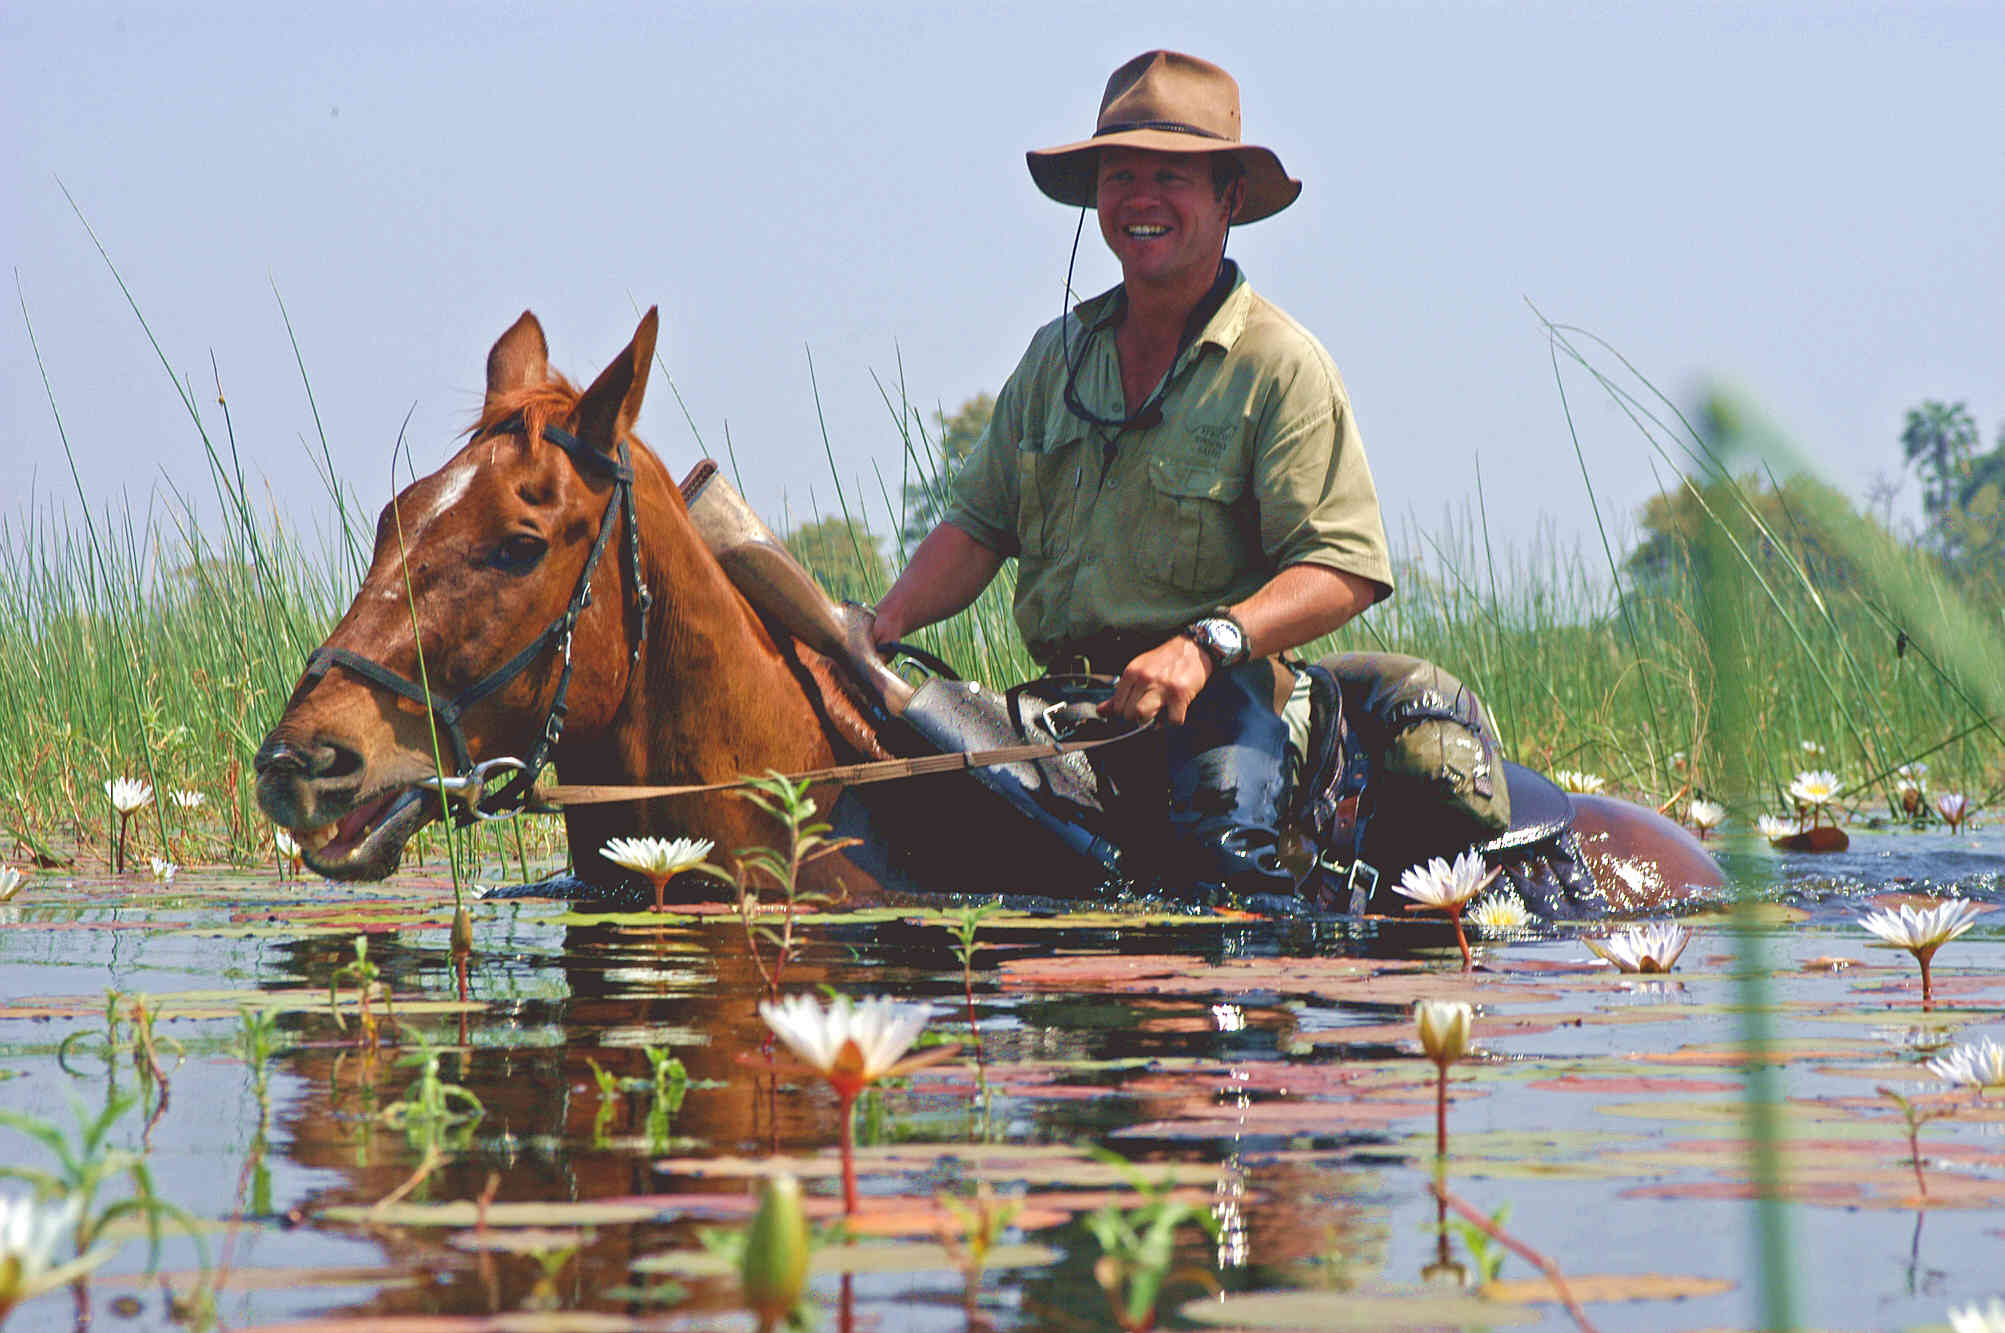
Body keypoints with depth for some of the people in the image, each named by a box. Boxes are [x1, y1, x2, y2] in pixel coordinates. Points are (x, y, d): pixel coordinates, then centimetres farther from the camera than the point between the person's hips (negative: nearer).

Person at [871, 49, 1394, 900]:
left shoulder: (1279, 366, -3)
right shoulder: (1058, 354, 15)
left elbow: (1344, 569, -12)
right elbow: (978, 523, 18)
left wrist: (1207, 645, -27)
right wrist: (885, 626, 0)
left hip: (1216, 698, -6)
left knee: (1224, 857, -33)